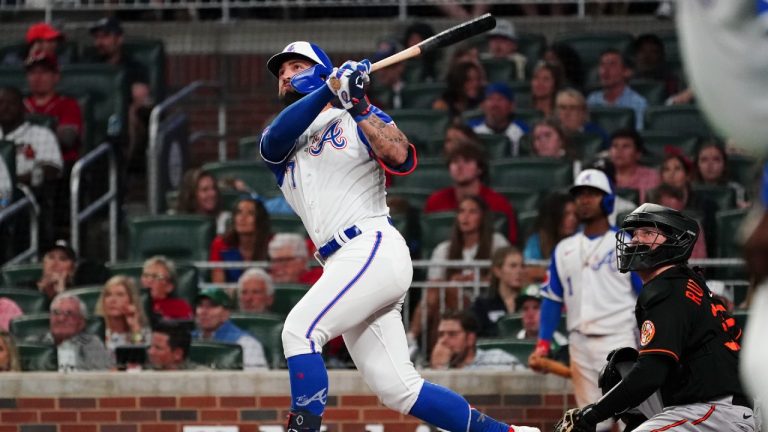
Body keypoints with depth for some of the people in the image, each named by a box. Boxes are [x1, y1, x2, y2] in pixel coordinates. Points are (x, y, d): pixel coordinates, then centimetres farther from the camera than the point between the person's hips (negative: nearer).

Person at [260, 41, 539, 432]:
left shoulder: (359, 119, 8)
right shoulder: (278, 142, 22)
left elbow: (400, 158, -12)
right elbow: (276, 137, -5)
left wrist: (358, 108, -15)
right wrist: (330, 89, -15)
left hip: (374, 249, -6)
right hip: (344, 266, 6)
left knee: (299, 329, -23)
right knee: (397, 389, 1)